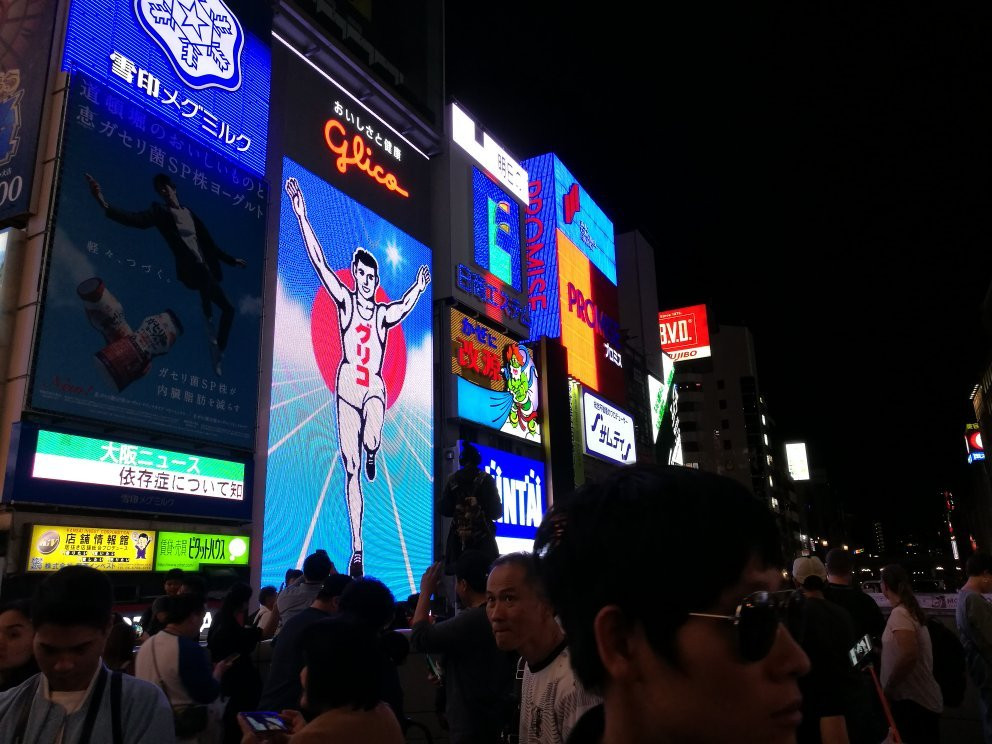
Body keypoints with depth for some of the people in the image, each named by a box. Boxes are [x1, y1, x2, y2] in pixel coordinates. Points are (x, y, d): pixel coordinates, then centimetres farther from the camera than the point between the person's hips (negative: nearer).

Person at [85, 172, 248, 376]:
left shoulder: (189, 212, 18)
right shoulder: (161, 211, 4)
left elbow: (208, 242, 23)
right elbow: (138, 220, -16)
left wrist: (232, 260, 26)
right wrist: (106, 206, -31)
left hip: (206, 271, 6)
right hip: (190, 269, -6)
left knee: (228, 308, 6)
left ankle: (218, 354, 13)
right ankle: (208, 319, -22)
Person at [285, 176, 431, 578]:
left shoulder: (384, 313, 12)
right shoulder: (346, 301, 5)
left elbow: (405, 307, -2)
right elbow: (320, 262, -1)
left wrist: (419, 286, -12)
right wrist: (301, 214, -6)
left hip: (374, 388, 0)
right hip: (347, 385, 0)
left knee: (372, 442, -30)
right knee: (350, 470, 1)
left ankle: (371, 454, 12)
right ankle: (357, 548, 9)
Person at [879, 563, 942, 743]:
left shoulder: (899, 613, -18)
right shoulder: (910, 610, 10)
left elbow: (909, 655, -29)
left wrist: (888, 687, -20)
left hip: (911, 699, -9)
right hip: (922, 697, 9)